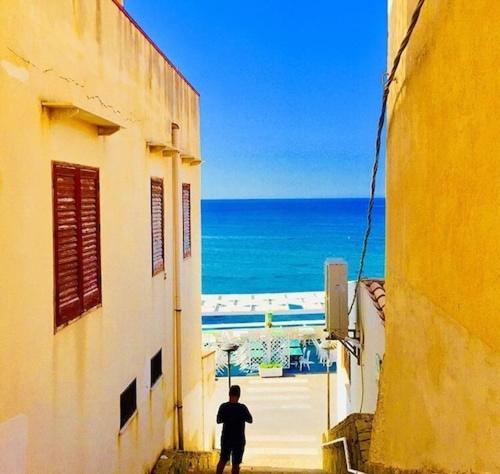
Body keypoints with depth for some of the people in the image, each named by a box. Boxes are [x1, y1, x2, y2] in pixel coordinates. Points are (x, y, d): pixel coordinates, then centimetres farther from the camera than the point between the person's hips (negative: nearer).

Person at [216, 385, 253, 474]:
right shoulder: (242, 407, -15)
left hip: (226, 439, 3)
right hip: (239, 440, -3)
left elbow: (218, 420, 7)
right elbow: (250, 420, 0)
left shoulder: (223, 407, -8)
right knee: (236, 463, 5)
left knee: (223, 460, 19)